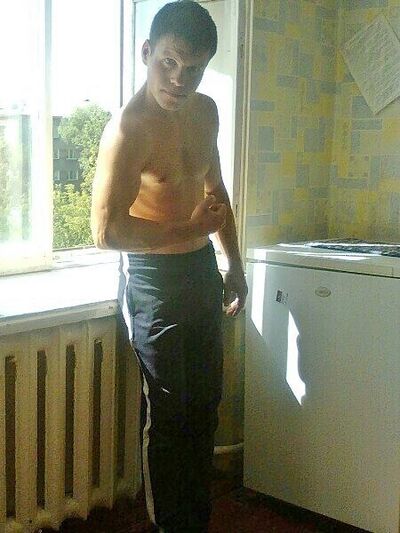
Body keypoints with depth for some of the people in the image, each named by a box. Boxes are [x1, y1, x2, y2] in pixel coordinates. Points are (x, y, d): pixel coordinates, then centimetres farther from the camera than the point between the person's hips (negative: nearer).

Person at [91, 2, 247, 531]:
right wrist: (190, 230, -20)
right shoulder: (129, 128, -21)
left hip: (202, 269, 8)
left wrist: (234, 265, 16)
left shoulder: (205, 111, 3)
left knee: (204, 405, 16)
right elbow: (106, 229, -26)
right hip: (154, 277, -8)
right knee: (166, 413, 3)